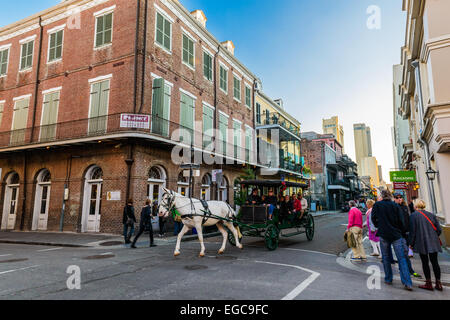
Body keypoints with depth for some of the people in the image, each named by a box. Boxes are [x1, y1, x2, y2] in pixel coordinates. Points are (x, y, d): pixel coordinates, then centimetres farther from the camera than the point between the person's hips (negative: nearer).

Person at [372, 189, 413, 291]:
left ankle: (388, 279, 19)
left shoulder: (377, 205, -3)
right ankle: (407, 283, -4)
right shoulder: (395, 206, 0)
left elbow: (373, 219, -2)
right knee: (401, 259, 2)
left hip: (383, 235, -1)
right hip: (396, 235, 1)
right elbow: (401, 221, 0)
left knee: (386, 258, 12)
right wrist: (402, 232, 13)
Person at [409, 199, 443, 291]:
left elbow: (412, 231, -8)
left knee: (425, 262, 3)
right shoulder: (431, 214, 8)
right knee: (434, 261, 11)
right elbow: (439, 230, 7)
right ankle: (438, 283, 14)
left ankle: (428, 283, 7)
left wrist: (411, 243, 1)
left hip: (421, 242, -4)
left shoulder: (414, 215, -6)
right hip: (433, 242, 5)